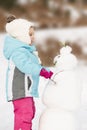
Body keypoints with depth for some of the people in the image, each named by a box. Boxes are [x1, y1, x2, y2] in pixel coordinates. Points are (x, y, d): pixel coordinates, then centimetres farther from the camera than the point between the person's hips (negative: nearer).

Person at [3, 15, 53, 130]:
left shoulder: (26, 50, 17)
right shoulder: (18, 52, -19)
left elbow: (34, 65, 26)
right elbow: (25, 65, -36)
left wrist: (47, 72, 21)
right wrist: (41, 71, -44)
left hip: (26, 90, 11)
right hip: (19, 90, -11)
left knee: (30, 111, 21)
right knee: (24, 113, -14)